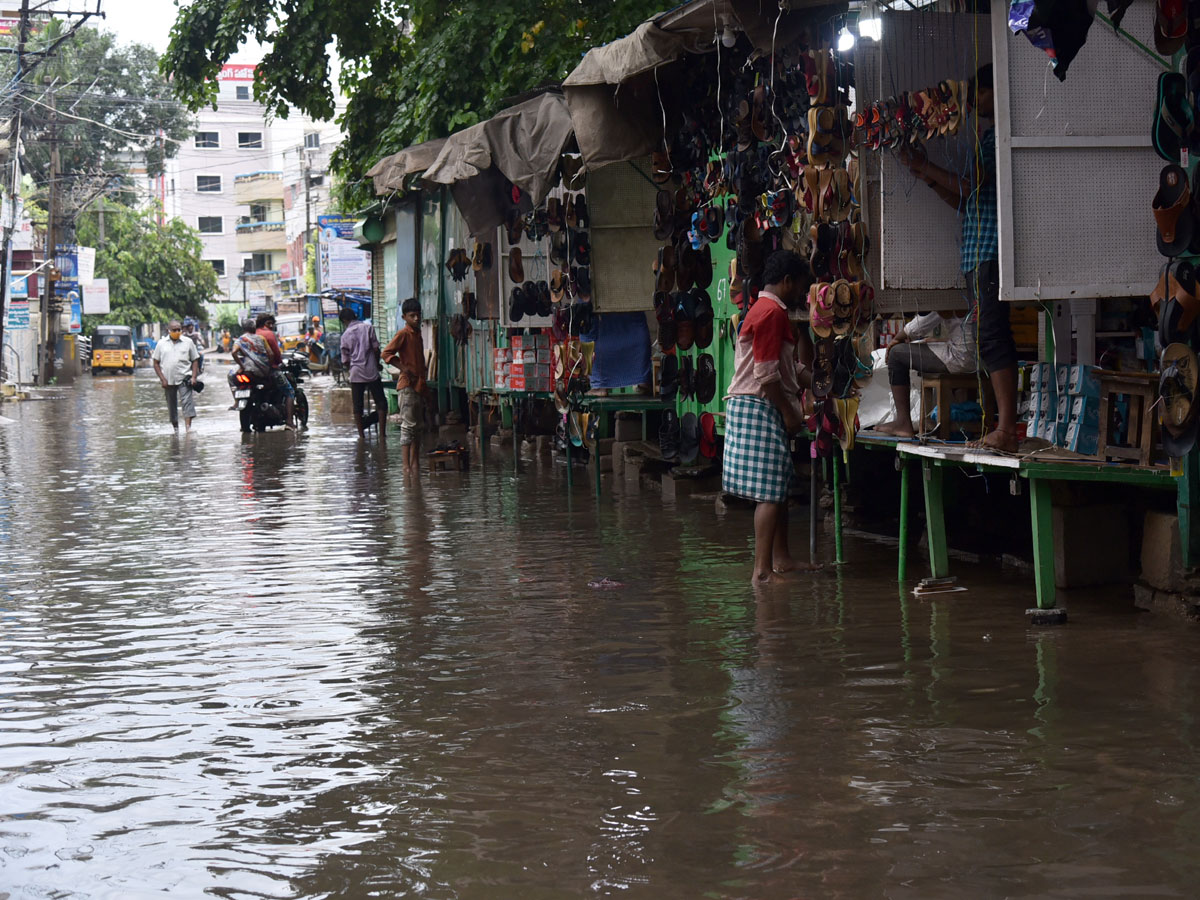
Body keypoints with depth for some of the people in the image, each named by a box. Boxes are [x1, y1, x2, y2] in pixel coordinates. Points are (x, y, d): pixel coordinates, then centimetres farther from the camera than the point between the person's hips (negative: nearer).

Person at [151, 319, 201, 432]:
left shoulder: (188, 342, 5)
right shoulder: (161, 344, 5)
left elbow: (195, 360, 7)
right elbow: (156, 363, 7)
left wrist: (194, 377, -5)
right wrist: (163, 379, -3)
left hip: (184, 379, -2)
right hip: (168, 380, 2)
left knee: (187, 402, -16)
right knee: (172, 406, 8)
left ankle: (188, 427, -24)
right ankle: (175, 429, 20)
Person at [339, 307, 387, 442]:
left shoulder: (345, 335, 3)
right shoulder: (368, 327, -1)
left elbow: (345, 361, 6)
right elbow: (376, 349, -4)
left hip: (356, 374, 1)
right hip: (371, 371, -1)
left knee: (357, 406, 8)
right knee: (381, 402, 5)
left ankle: (361, 434, 8)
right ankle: (382, 433, -1)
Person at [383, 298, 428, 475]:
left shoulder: (417, 334, 16)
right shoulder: (403, 334, -9)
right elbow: (386, 353, -15)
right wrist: (403, 368, -21)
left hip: (419, 385, 9)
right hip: (407, 385, -9)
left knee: (417, 424, 11)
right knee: (408, 424, -10)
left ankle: (415, 462, 16)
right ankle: (406, 465, -10)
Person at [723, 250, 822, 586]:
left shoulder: (764, 309, 20)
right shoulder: (773, 312, -15)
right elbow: (766, 375, -20)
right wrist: (789, 413, -14)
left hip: (751, 407, 11)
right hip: (761, 408, -11)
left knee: (779, 488, 16)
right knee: (770, 492, -11)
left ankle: (781, 558, 23)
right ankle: (762, 571, -12)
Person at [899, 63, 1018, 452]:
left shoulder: (997, 133, -6)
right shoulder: (990, 135, 25)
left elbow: (972, 186, -15)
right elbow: (968, 202, 26)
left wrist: (924, 165, -7)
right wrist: (930, 179, 20)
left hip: (989, 251, -10)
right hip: (977, 256, 10)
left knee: (993, 338, -14)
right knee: (991, 338, 8)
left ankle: (1006, 428, -18)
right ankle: (1005, 426, 10)